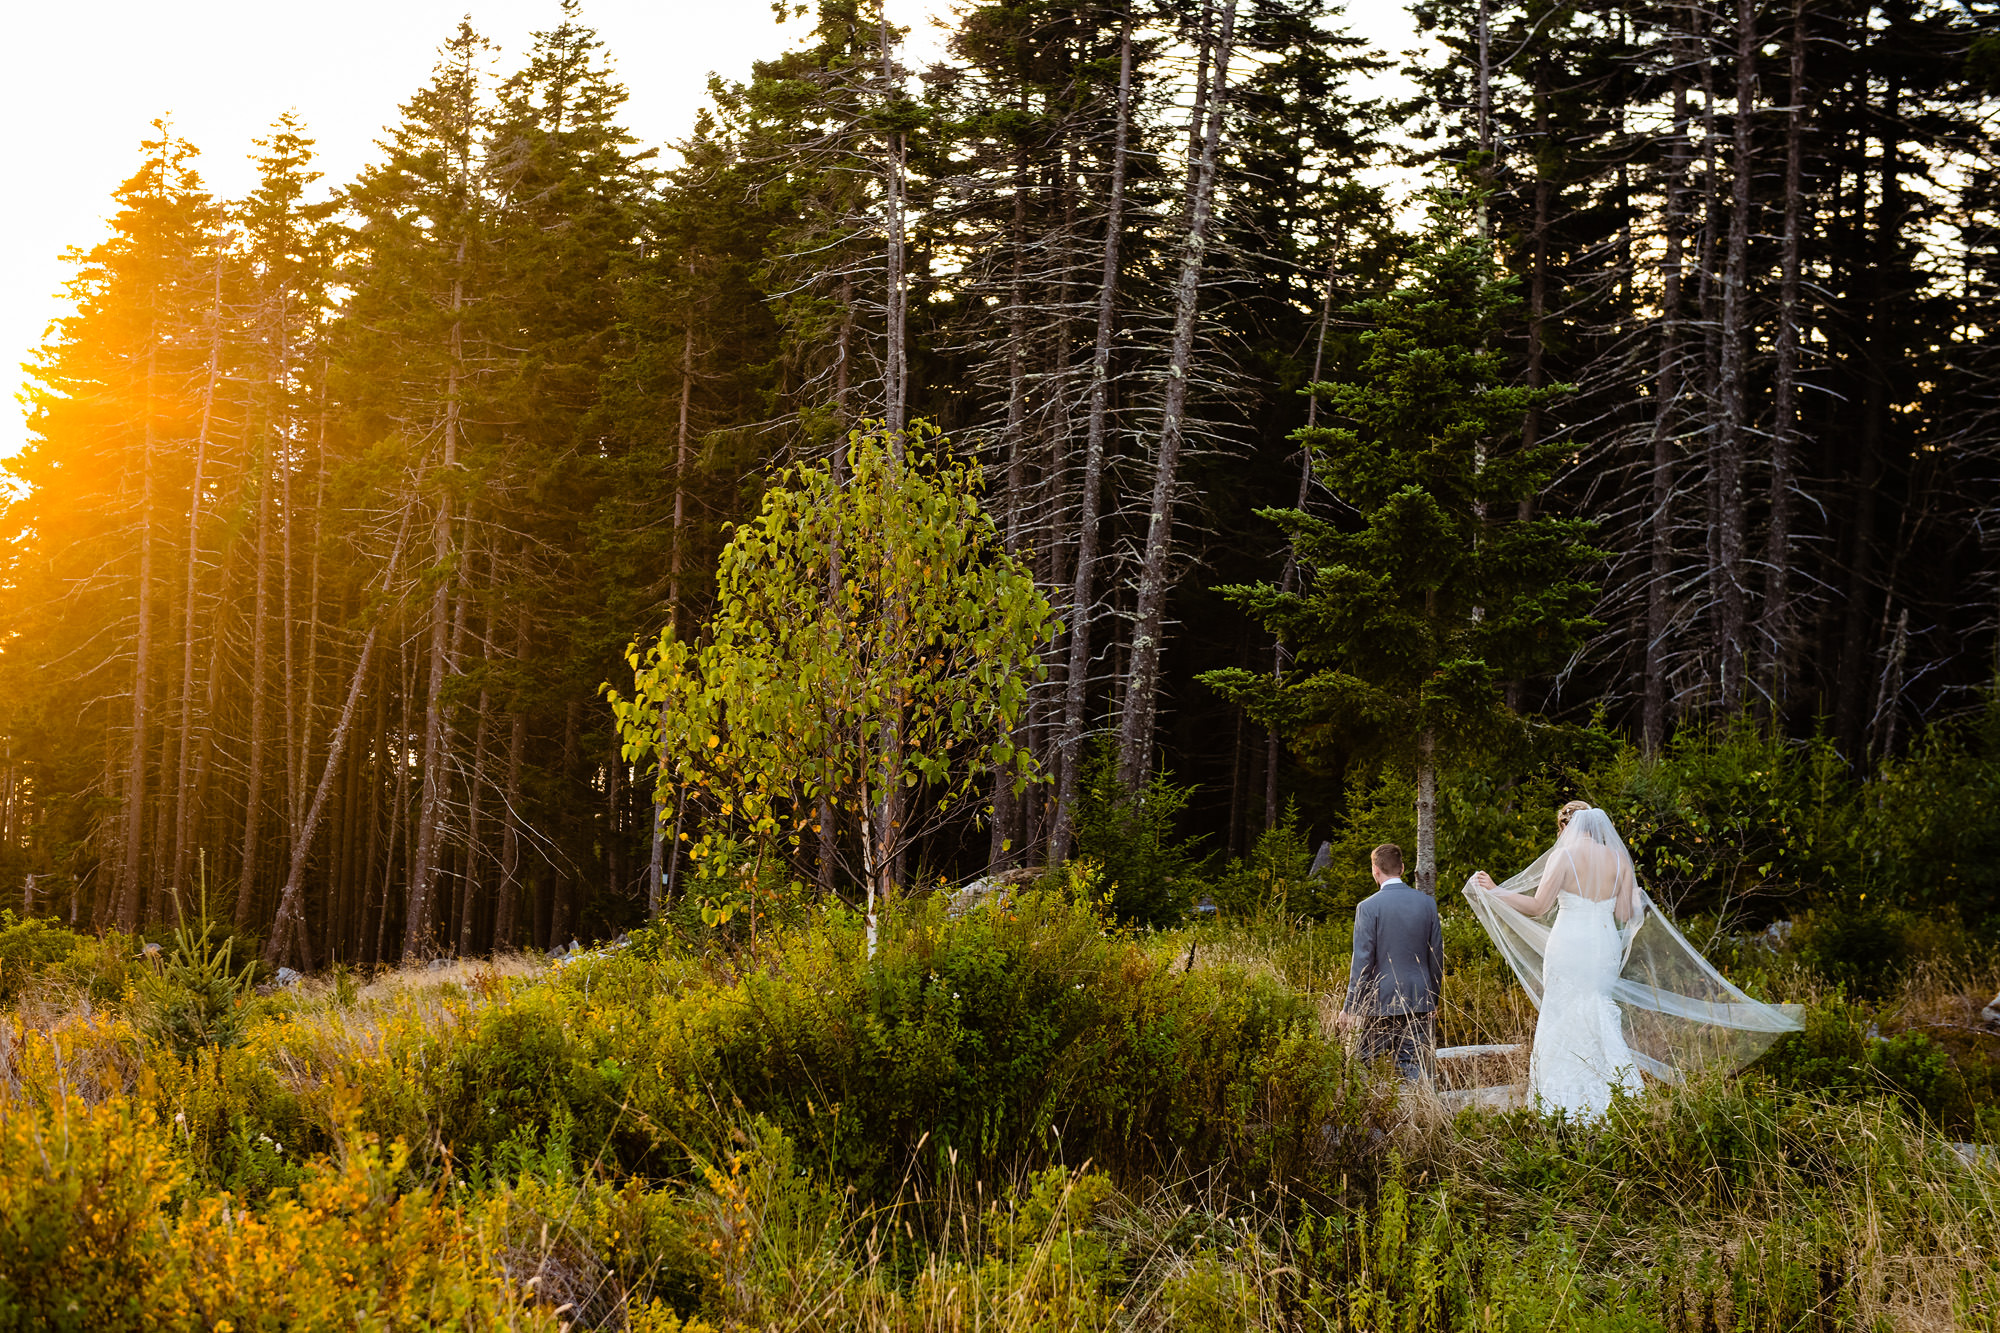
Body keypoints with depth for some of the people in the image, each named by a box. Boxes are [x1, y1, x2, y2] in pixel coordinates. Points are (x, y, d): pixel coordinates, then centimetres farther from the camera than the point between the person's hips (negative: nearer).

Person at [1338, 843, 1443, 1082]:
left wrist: (1351, 1008, -5)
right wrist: (1433, 999, 20)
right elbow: (1437, 955, 10)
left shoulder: (1369, 907, -10)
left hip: (1381, 1002, -4)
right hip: (1419, 1002, 4)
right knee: (1413, 1066, 6)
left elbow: (1362, 961, -10)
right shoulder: (1427, 902, 4)